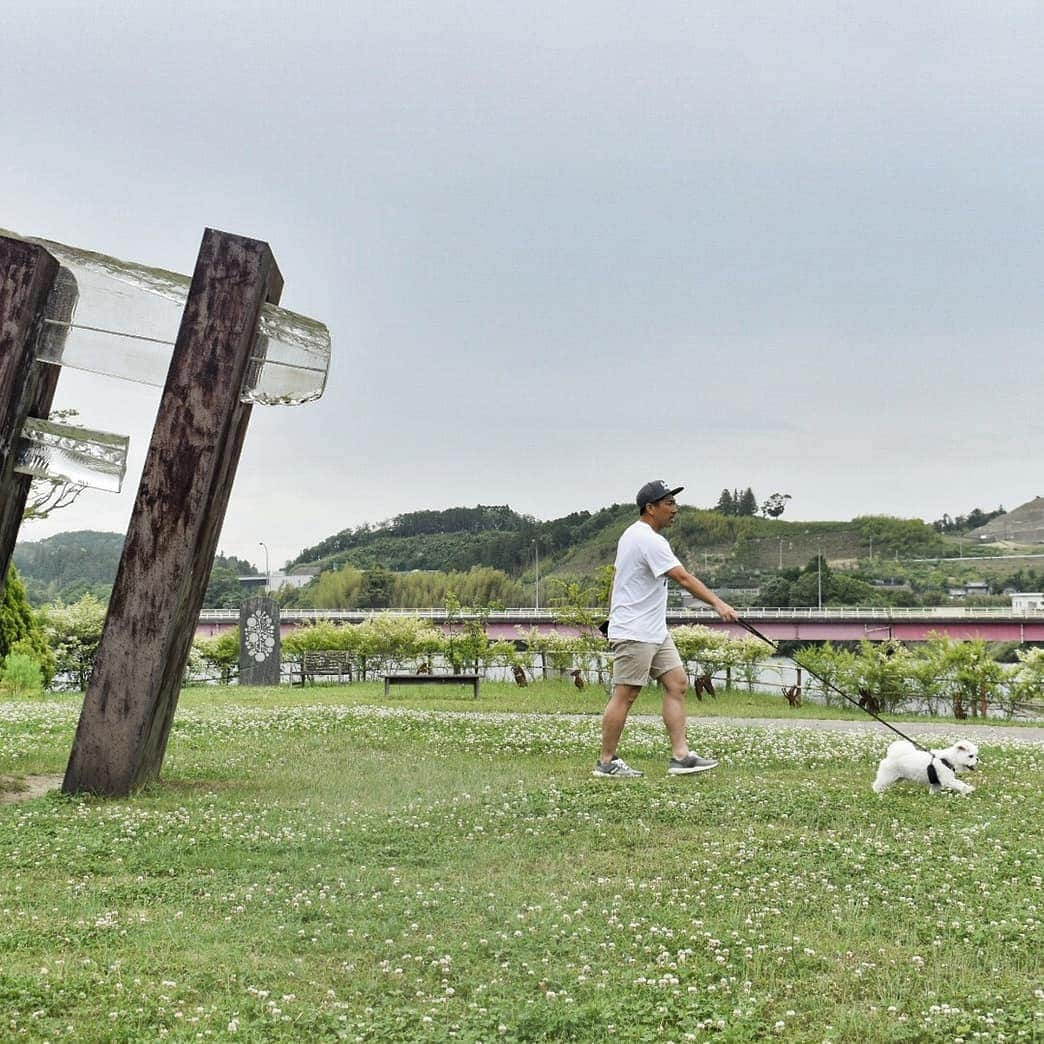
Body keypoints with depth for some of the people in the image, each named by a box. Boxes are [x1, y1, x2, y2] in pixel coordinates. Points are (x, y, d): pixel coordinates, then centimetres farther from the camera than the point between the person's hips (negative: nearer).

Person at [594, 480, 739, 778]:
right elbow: (683, 577, -28)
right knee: (625, 695, -4)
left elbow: (617, 578, 21)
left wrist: (614, 616, 26)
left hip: (655, 631, 10)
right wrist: (718, 603, -33)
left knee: (677, 683, 4)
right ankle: (607, 762, 5)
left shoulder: (633, 534, 14)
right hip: (634, 633, -10)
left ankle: (680, 756, 3)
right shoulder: (650, 541, -18)